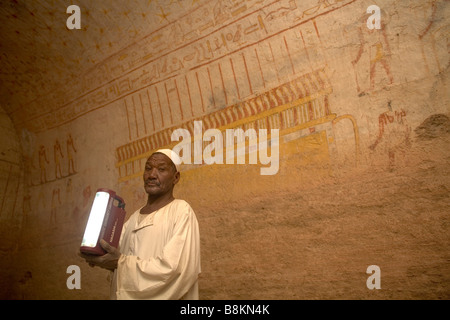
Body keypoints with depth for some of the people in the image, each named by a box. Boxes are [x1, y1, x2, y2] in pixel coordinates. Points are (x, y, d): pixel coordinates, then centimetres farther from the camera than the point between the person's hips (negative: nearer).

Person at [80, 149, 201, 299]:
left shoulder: (181, 211, -14)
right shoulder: (134, 217, 8)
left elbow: (174, 269, -23)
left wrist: (120, 262, -22)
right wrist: (102, 256, -13)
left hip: (161, 296, -6)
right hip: (125, 295, 6)